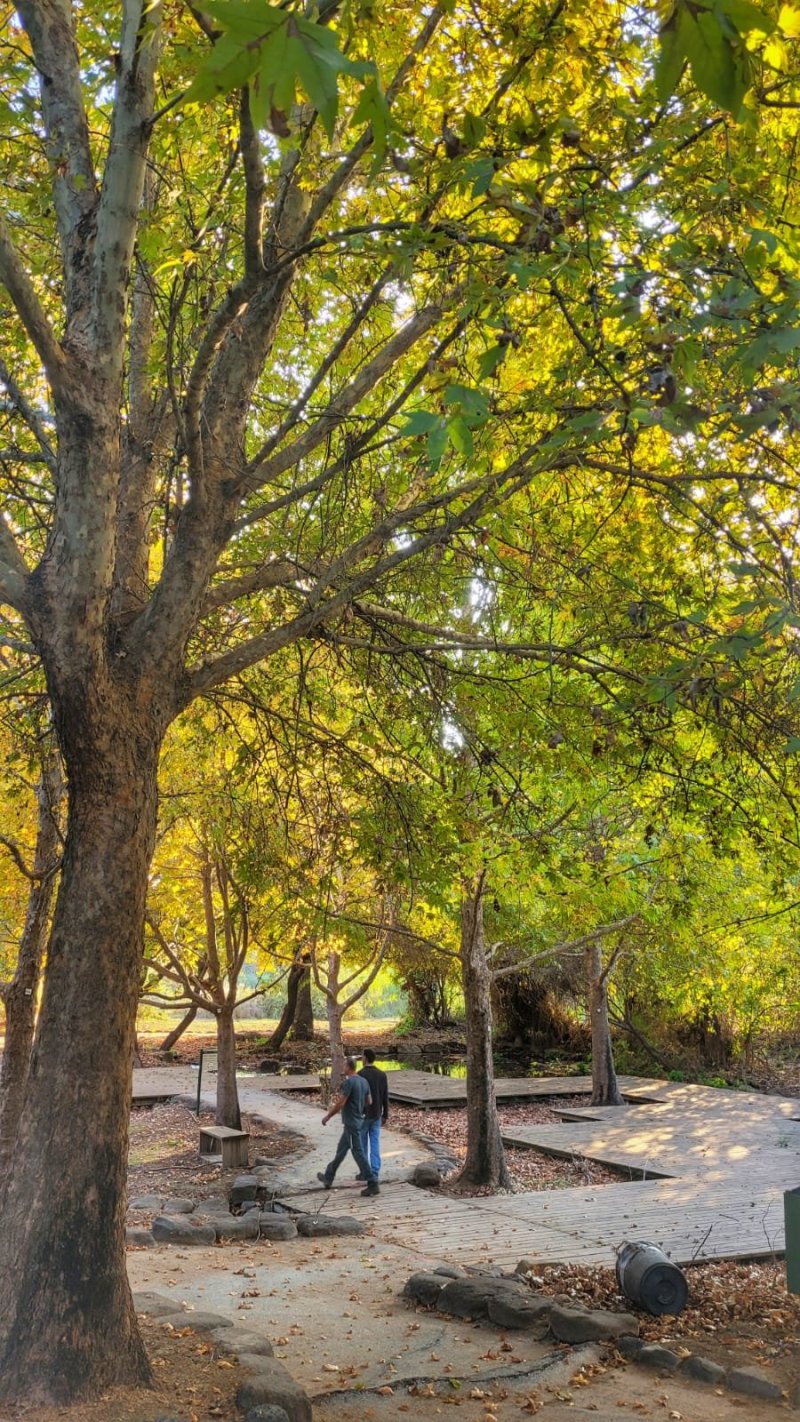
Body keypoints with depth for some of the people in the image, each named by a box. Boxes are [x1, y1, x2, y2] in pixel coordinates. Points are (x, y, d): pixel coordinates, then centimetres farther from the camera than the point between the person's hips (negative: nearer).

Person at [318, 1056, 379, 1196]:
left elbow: (340, 1104, -21)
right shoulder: (364, 1081, 6)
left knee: (358, 1153, -3)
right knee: (340, 1151, 18)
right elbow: (369, 1102, 14)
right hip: (359, 1121, 9)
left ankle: (373, 1184, -2)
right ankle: (328, 1177, 27)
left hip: (351, 1123, -9)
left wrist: (328, 1116, -8)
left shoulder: (348, 1082, -19)